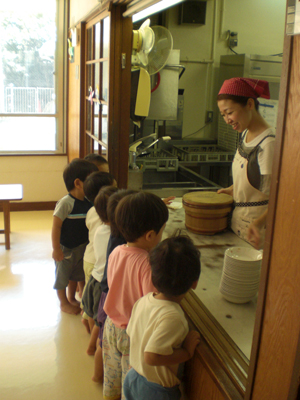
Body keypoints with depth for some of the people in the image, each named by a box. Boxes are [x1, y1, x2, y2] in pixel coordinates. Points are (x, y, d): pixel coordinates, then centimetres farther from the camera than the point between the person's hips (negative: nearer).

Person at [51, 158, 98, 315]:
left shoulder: (88, 202, -4)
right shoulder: (66, 203, -26)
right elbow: (56, 226, -23)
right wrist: (56, 249, -21)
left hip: (81, 246, 7)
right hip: (66, 248, -7)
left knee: (77, 274, 23)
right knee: (63, 275, 11)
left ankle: (72, 298, 44)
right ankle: (64, 303, 31)